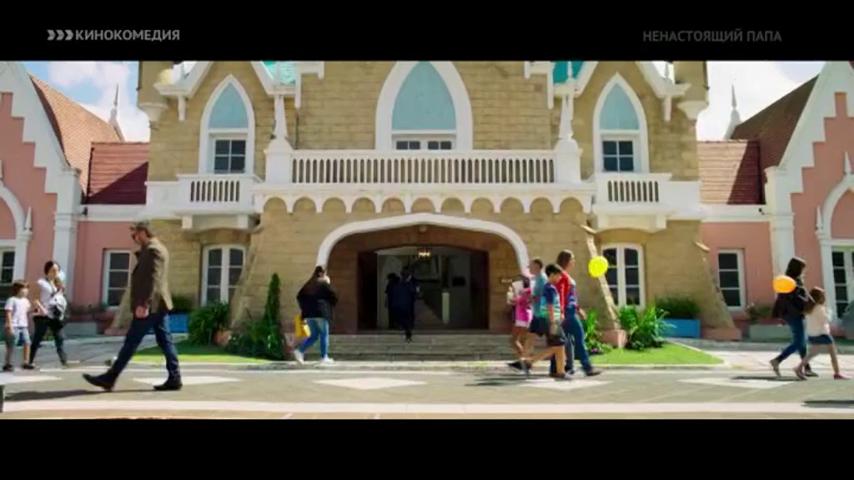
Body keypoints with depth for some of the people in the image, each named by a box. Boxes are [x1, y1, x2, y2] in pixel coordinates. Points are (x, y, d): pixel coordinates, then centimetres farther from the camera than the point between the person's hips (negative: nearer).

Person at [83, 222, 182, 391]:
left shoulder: (152, 249, -13)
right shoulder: (156, 248, 20)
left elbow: (153, 279, -22)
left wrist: (144, 304, -25)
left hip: (151, 306, -10)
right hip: (158, 305, 10)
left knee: (131, 341, -3)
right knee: (165, 341, 6)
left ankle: (109, 378, 5)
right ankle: (174, 378, 5)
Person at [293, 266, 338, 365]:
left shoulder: (308, 284, 12)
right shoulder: (324, 283, -4)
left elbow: (299, 297, 12)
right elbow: (334, 297, -4)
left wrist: (304, 308, 17)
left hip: (308, 313, 6)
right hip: (321, 313, -6)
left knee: (314, 336, 14)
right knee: (324, 334, 6)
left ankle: (299, 351, -2)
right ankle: (324, 357, 8)